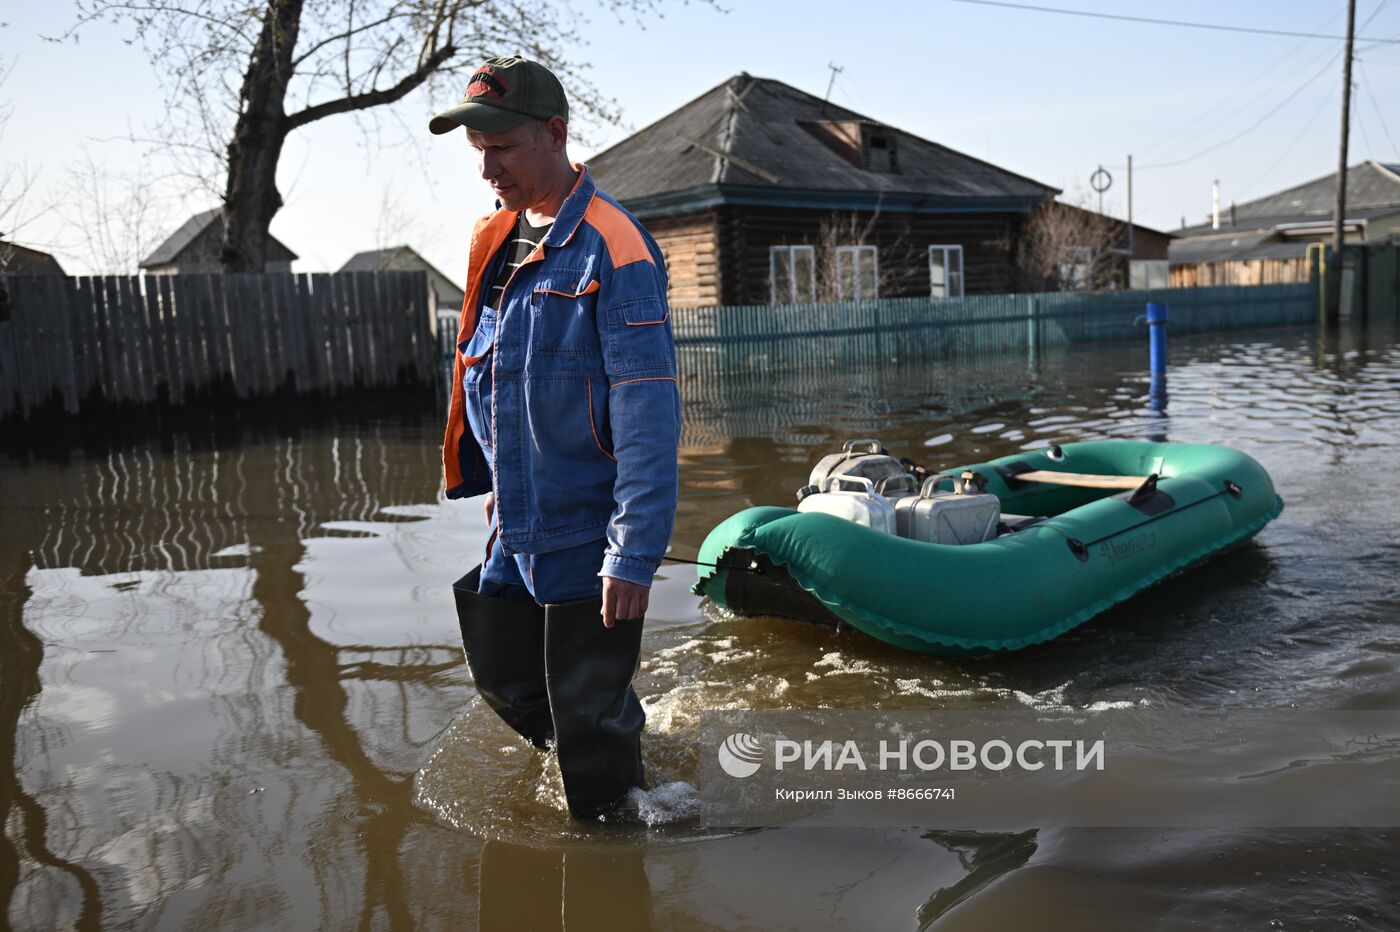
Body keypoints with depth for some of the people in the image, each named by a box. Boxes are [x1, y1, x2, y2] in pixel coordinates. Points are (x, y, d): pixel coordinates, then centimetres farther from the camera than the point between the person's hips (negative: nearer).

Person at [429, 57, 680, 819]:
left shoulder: (611, 249, -18)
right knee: (502, 679, 21)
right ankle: (618, 727, 46)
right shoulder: (494, 243, 7)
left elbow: (647, 420, -22)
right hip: (514, 533, 8)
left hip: (586, 537, -8)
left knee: (589, 715, 5)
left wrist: (634, 556, -24)